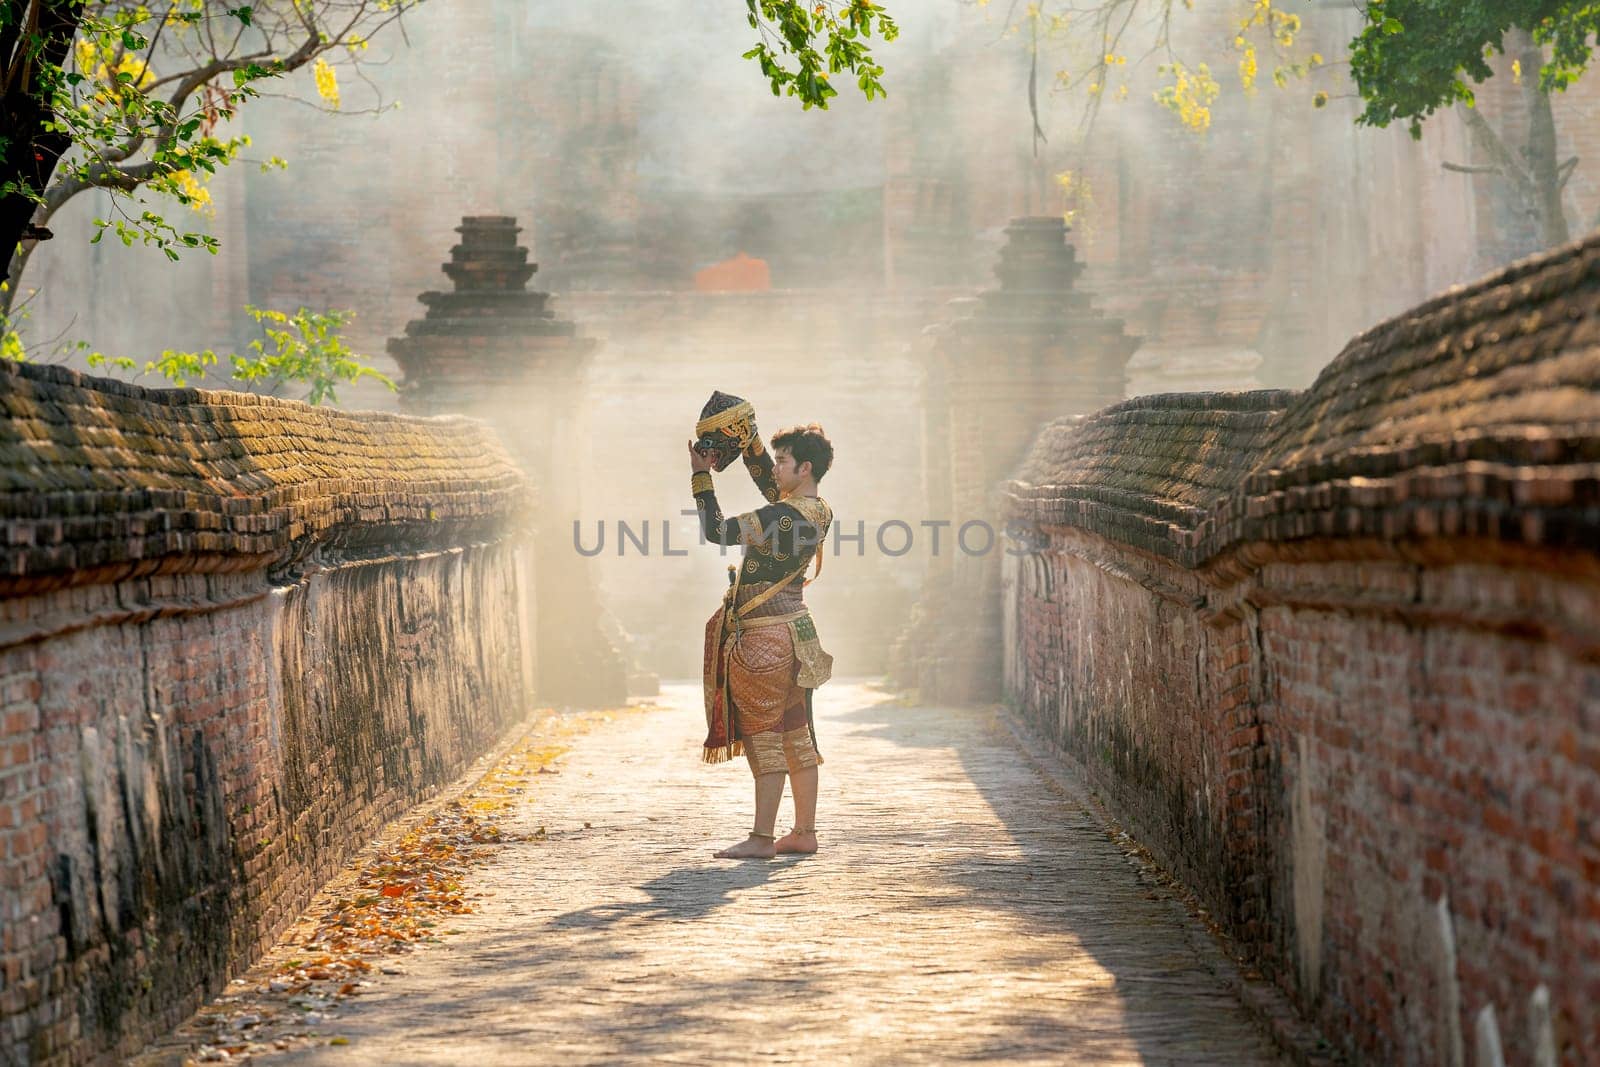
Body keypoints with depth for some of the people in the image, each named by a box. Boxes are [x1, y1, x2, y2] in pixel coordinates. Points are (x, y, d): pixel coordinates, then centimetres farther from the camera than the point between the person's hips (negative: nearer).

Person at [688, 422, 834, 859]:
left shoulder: (788, 517, -21)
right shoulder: (818, 511, 7)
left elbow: (716, 530, -19)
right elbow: (774, 494, 28)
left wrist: (701, 476, -9)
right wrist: (753, 445, 22)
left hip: (766, 636, -9)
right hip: (791, 628, 9)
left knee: (763, 734, -6)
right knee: (794, 734, 12)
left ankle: (762, 838, -4)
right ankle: (803, 832, 16)